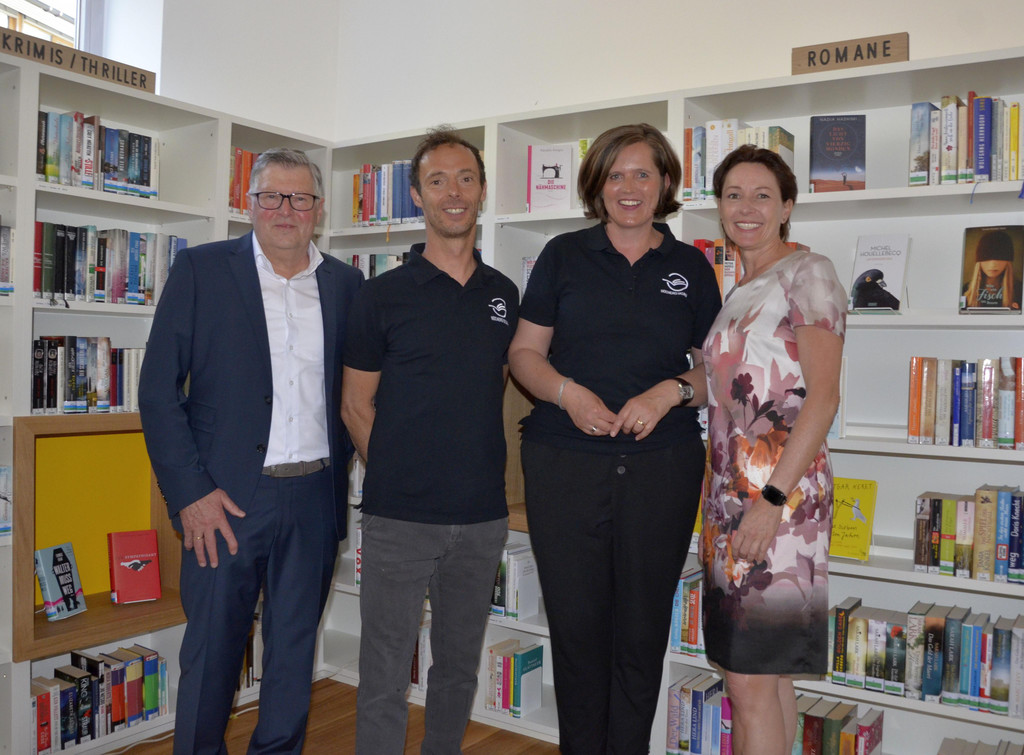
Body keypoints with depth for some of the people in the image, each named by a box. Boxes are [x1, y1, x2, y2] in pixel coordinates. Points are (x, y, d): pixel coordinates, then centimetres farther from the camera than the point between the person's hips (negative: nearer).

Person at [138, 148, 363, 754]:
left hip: (316, 499, 3)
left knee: (295, 648, 15)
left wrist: (340, 462, 5)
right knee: (212, 649, 8)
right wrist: (191, 492, -10)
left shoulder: (346, 284, 7)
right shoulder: (202, 270, -1)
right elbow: (159, 390, -4)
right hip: (225, 498, -2)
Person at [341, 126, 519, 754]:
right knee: (385, 676, 4)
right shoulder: (384, 296, -4)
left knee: (460, 666, 18)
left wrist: (480, 469, 8)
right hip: (399, 516, -4)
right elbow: (357, 406, 1)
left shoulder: (504, 295, 8)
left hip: (483, 515, 4)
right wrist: (397, 475, -2)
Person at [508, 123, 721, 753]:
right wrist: (567, 392, -12)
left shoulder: (690, 267, 10)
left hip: (663, 468, 1)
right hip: (565, 465, 0)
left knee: (642, 631, 8)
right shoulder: (564, 256, 8)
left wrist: (671, 392, -9)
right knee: (576, 627, 6)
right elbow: (524, 352, 7)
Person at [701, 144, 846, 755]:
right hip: (730, 495, 8)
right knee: (766, 672, 14)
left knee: (750, 678, -6)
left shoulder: (807, 274, -5)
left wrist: (773, 498, -20)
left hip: (780, 497, -8)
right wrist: (718, 498, 14)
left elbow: (823, 397, -14)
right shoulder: (738, 292, 18)